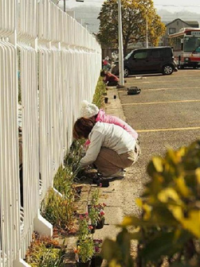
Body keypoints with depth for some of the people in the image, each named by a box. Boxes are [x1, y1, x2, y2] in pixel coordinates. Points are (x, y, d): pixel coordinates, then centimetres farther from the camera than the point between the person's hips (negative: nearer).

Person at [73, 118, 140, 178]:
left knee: (96, 154, -11)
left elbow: (91, 156, -15)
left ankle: (116, 172, -1)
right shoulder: (100, 126, 10)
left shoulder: (97, 132, -18)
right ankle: (118, 168, 15)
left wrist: (79, 165, 1)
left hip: (127, 157, -10)